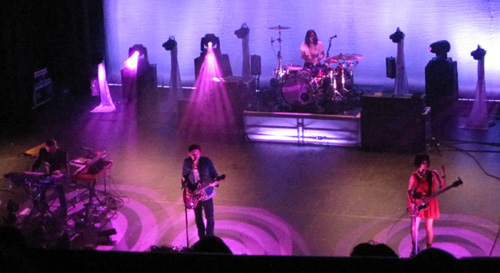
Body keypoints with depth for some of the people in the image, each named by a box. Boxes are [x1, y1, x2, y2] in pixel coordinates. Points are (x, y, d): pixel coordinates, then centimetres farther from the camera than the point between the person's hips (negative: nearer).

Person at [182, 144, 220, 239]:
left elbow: (214, 174, -6)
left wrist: (215, 182, -26)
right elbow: (184, 177, 9)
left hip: (206, 193, -3)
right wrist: (186, 187, -4)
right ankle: (202, 238, 28)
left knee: (209, 217, 1)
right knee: (198, 218, 13)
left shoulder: (206, 161, -13)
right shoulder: (186, 162, -4)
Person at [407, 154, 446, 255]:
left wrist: (443, 175, -23)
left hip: (429, 203, -1)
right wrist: (411, 201, -16)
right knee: (414, 227, -1)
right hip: (417, 203, 1)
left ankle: (429, 249, 17)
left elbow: (442, 186, -11)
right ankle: (414, 249, 15)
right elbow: (409, 190, -2)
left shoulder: (432, 174, -5)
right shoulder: (414, 176, -5)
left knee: (429, 228, 4)